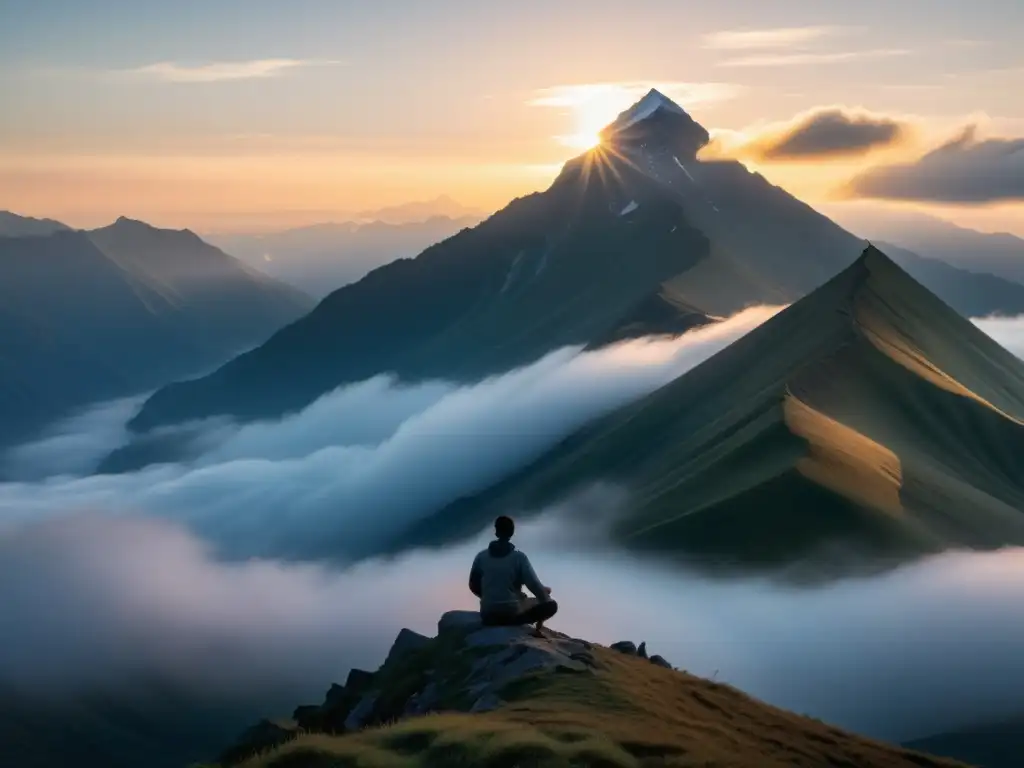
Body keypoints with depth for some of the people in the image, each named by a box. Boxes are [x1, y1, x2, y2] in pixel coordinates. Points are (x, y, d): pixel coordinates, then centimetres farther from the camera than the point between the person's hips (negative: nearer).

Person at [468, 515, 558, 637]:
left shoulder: (481, 556, 0)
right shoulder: (519, 557, -8)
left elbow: (474, 586, 9)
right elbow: (535, 586, -9)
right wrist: (545, 592, 11)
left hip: (488, 617, 3)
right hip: (513, 614, -3)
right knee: (550, 604, 17)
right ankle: (538, 628, 1)